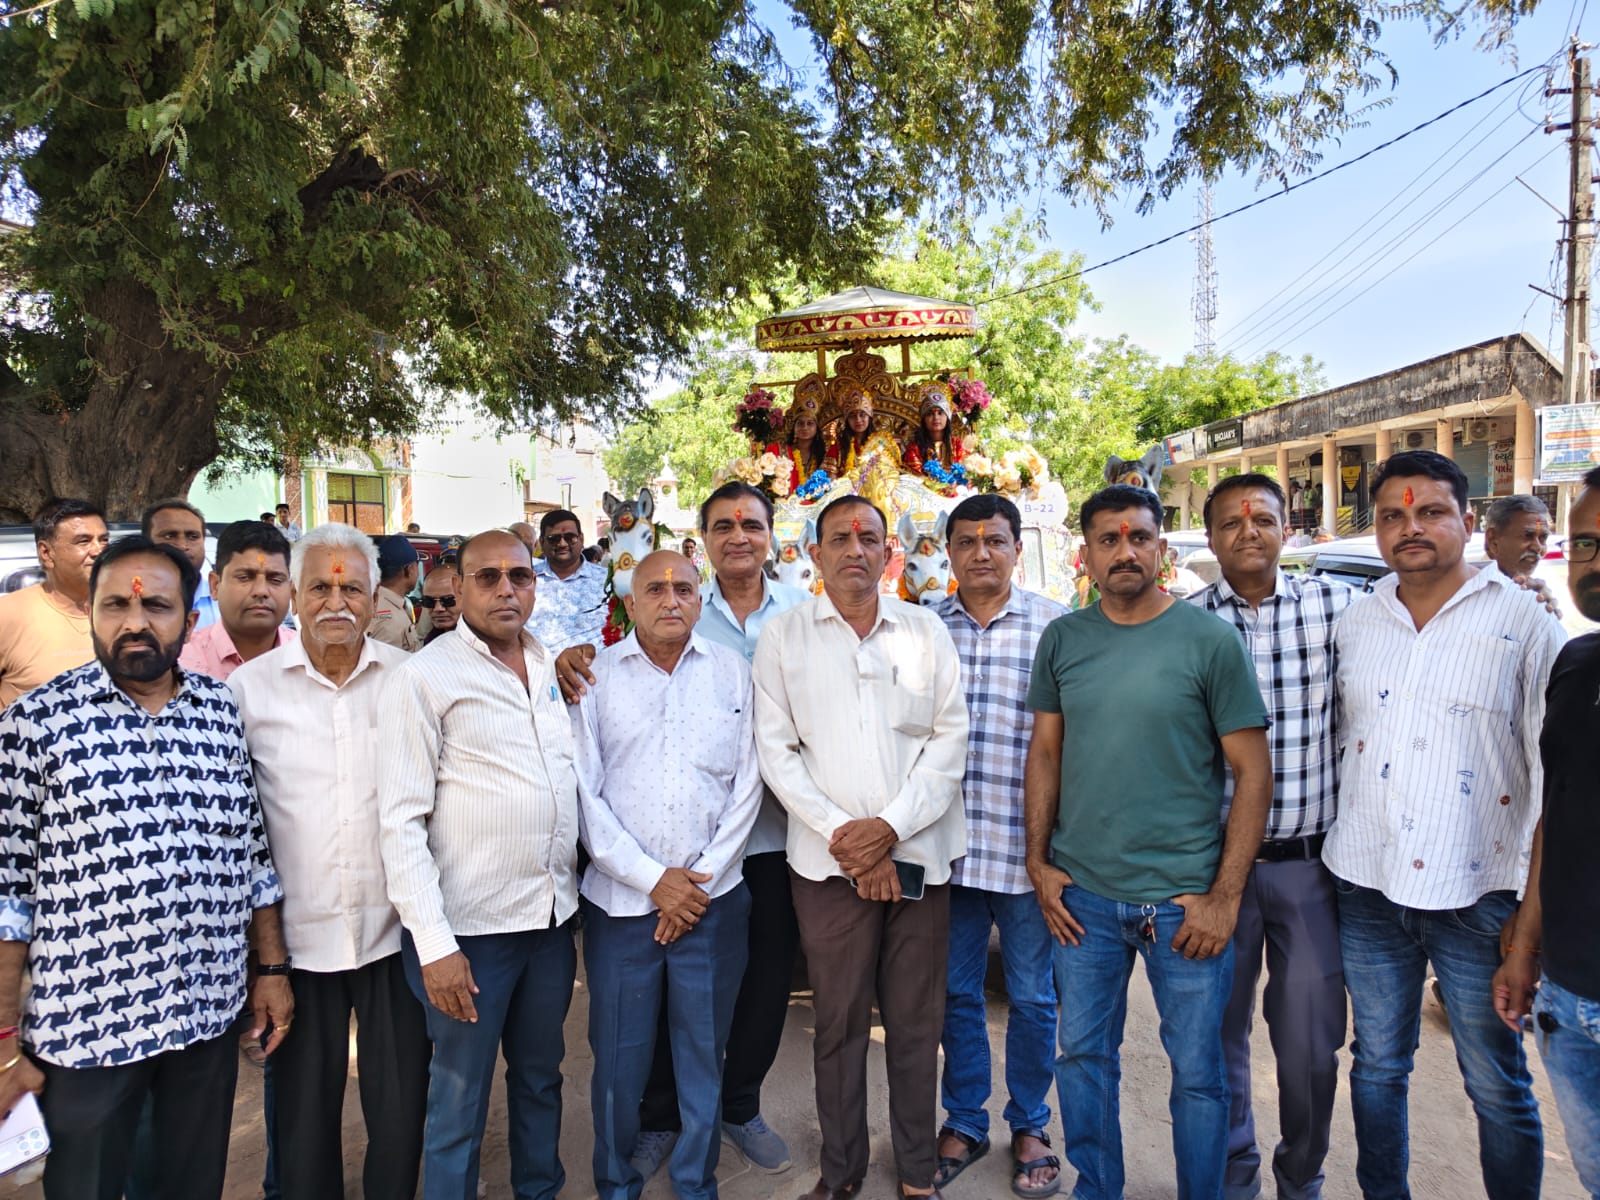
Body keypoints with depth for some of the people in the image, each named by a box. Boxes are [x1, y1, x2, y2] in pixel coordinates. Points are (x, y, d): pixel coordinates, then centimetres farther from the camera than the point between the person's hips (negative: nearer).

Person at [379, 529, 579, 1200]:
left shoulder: (555, 666, 6)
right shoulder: (426, 677, -10)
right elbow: (402, 821, -13)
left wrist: (577, 897, 12)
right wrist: (433, 944, -16)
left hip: (553, 918, 6)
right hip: (470, 929, -5)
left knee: (541, 1078, 21)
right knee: (460, 1102, 9)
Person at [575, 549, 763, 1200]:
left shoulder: (731, 670, 4)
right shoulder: (596, 675, 1)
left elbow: (746, 785, 2)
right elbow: (584, 792, -4)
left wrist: (701, 878, -4)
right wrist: (654, 879, -8)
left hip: (715, 900, 1)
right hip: (621, 899, -1)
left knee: (704, 1056, 11)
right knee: (619, 1057, 8)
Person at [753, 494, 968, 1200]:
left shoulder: (926, 631, 6)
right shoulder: (783, 636, 3)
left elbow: (950, 736, 2)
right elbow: (775, 750, -1)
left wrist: (891, 826, -9)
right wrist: (840, 833, -9)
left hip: (920, 854, 1)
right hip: (828, 859, -1)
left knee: (916, 1022, 9)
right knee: (839, 1021, 8)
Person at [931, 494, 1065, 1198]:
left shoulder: (1055, 626, -3)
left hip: (1026, 842, -2)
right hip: (948, 841, 2)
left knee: (1031, 995, 12)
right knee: (956, 991, 14)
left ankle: (1029, 1127, 33)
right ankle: (964, 1122, 34)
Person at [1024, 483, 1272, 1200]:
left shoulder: (1210, 640, -7)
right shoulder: (1062, 639, 3)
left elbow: (1253, 771, -6)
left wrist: (1225, 894, -10)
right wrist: (1039, 860, 4)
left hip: (1184, 898, -3)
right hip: (1082, 894, 3)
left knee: (1198, 1071, 11)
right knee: (1083, 1055, 16)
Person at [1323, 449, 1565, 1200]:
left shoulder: (1523, 623, -4)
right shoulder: (1355, 623, 6)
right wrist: (1343, 844, 12)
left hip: (1474, 892, -3)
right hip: (1367, 885, 4)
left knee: (1498, 1088, 9)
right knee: (1377, 1067, 16)